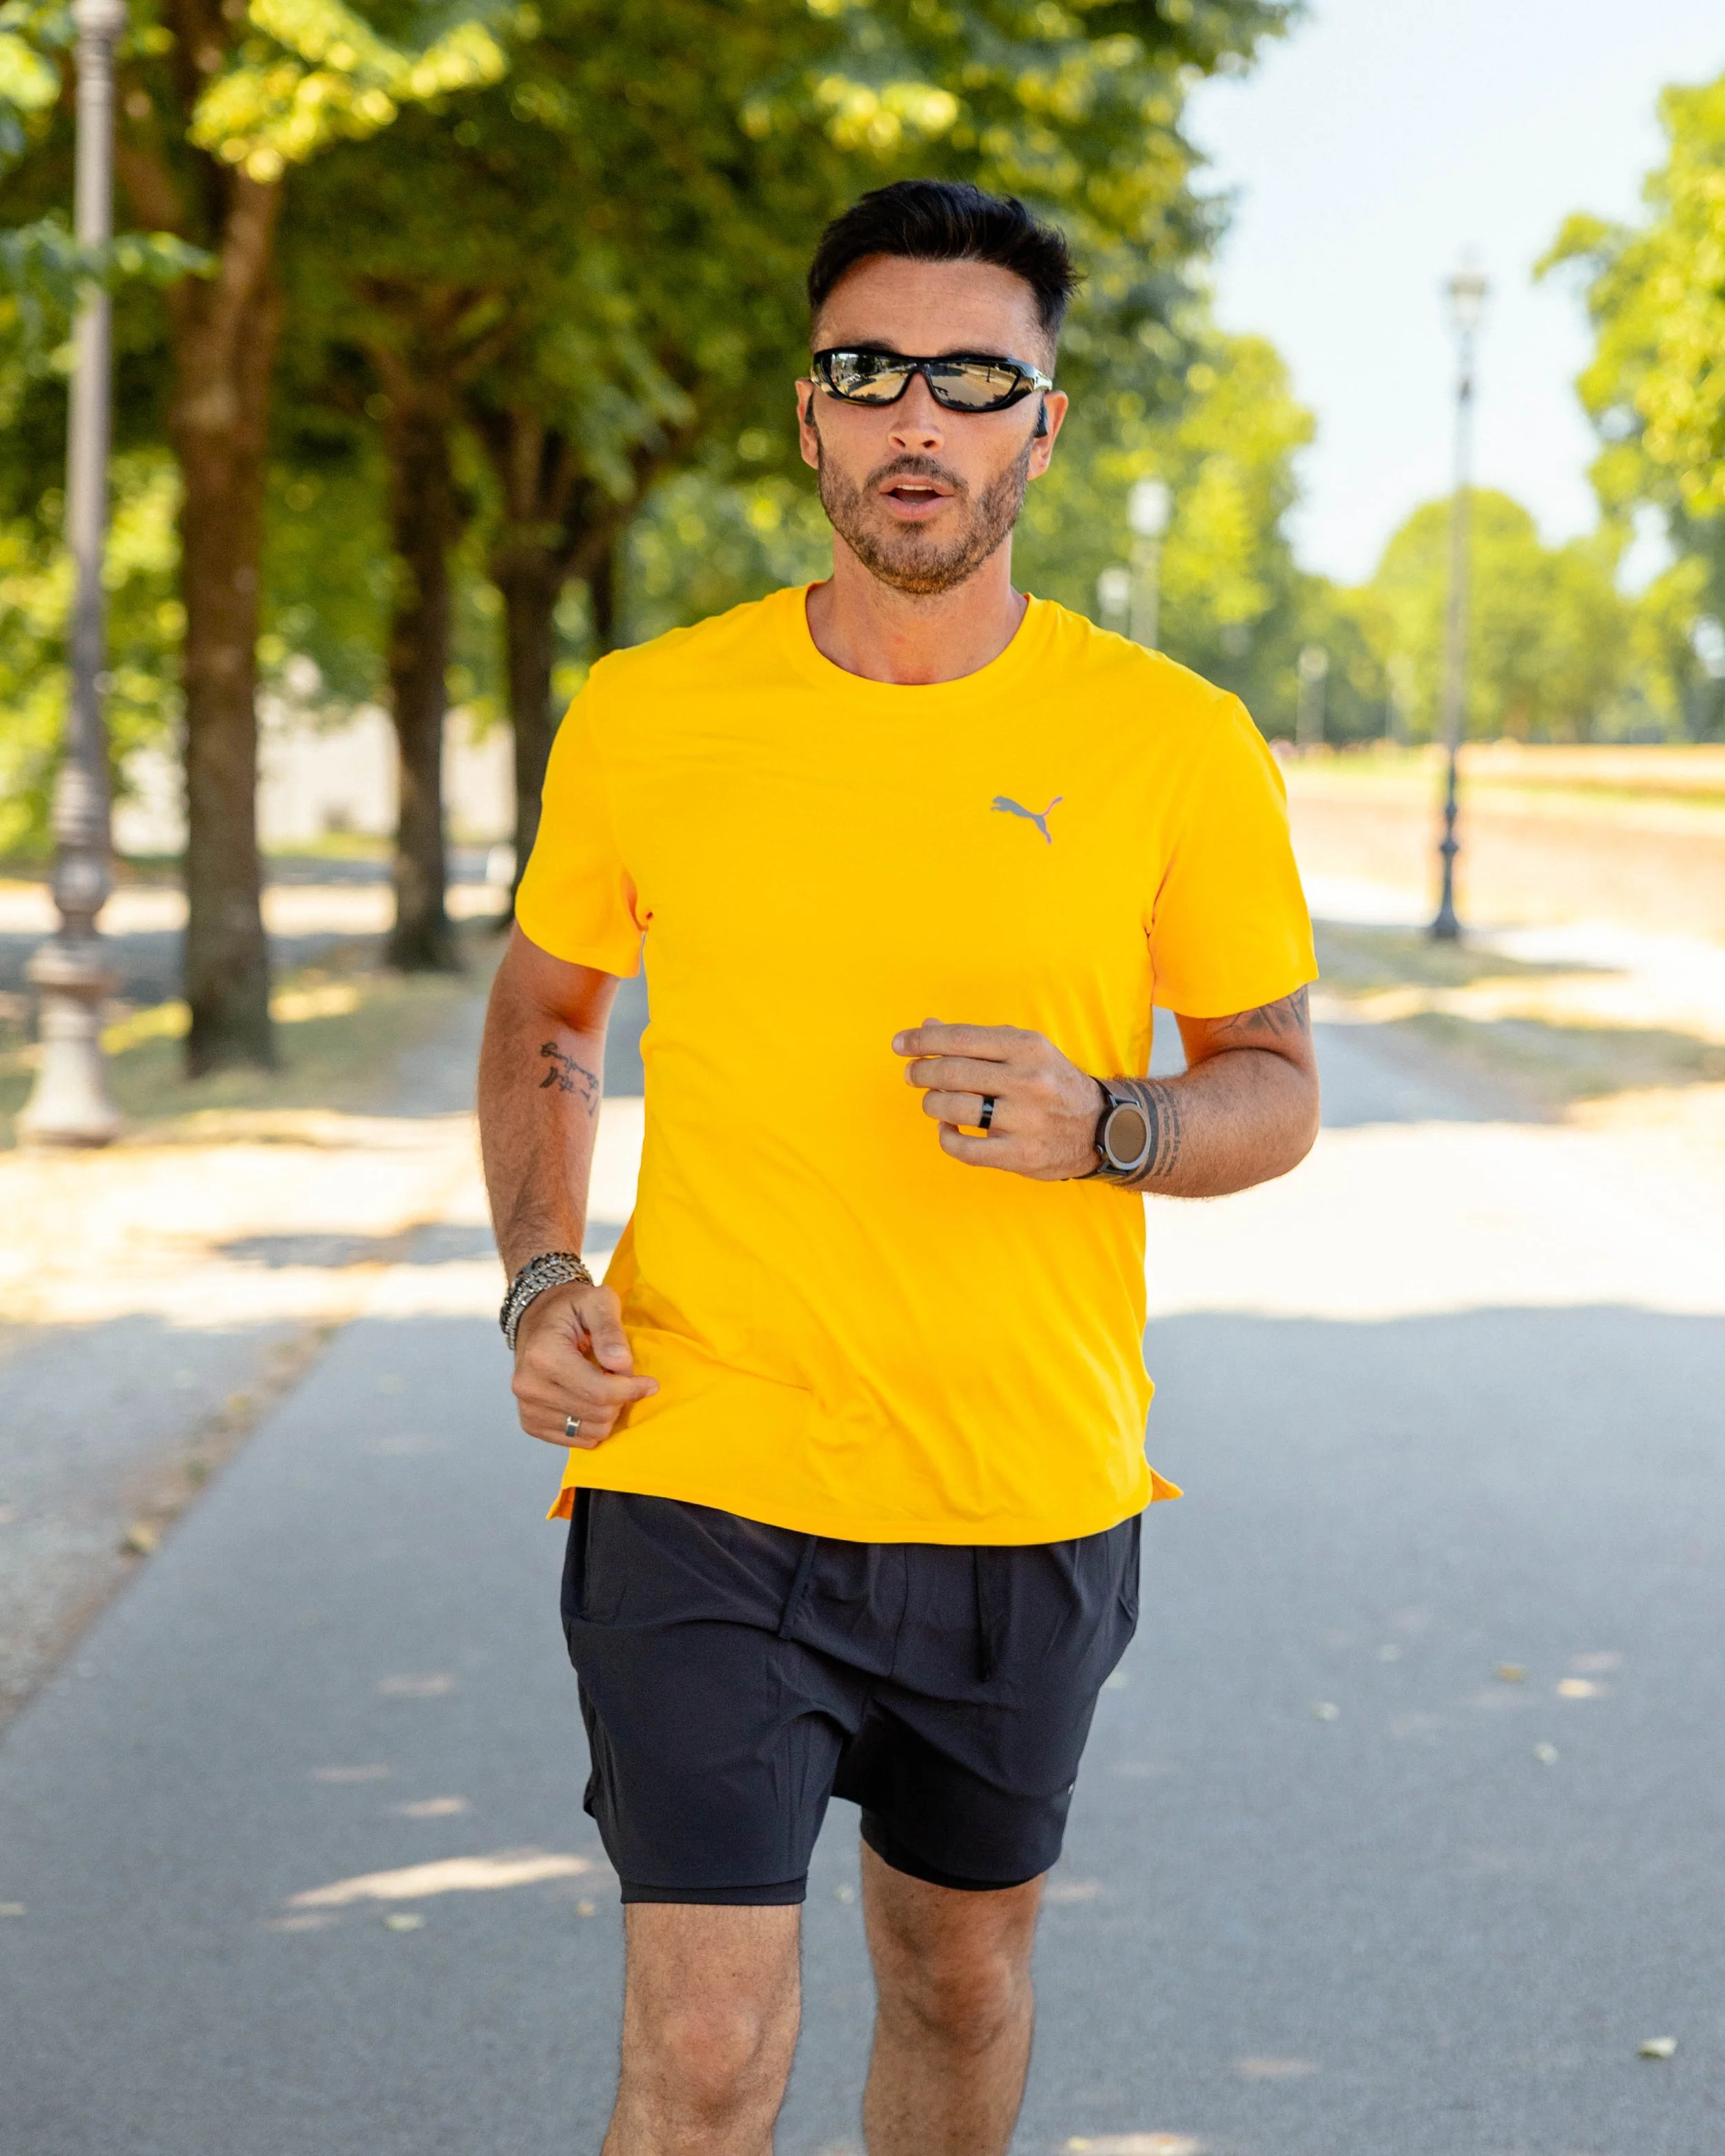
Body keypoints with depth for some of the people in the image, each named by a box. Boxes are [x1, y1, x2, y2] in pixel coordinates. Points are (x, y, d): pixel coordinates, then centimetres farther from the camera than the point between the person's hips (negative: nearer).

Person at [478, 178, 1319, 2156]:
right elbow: (541, 1015, 14)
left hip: (1031, 1498, 1)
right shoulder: (647, 716, -1)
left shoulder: (1175, 749, -4)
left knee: (962, 1979, 19)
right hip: (701, 1476, -1)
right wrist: (539, 1282, -2)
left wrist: (1105, 1129, -17)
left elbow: (1274, 1090, 4)